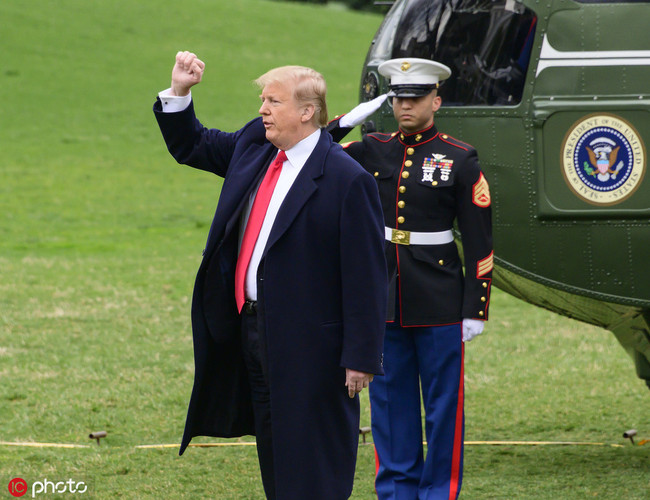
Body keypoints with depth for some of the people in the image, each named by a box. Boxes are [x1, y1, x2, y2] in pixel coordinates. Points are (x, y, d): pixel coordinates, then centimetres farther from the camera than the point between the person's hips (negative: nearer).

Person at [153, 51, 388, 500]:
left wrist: (361, 357, -19)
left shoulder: (348, 180, -17)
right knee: (274, 462, 17)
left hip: (307, 343, -8)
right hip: (249, 326, 8)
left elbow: (366, 276, -17)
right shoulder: (252, 147, 7)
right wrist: (179, 91, 6)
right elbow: (189, 145, 24)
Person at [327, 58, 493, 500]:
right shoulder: (373, 152, 6)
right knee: (390, 398, 9)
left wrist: (475, 310, -7)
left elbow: (479, 242, -4)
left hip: (439, 302, -3)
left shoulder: (460, 159, -3)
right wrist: (347, 122, -5)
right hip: (383, 297, 3)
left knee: (442, 401, 3)